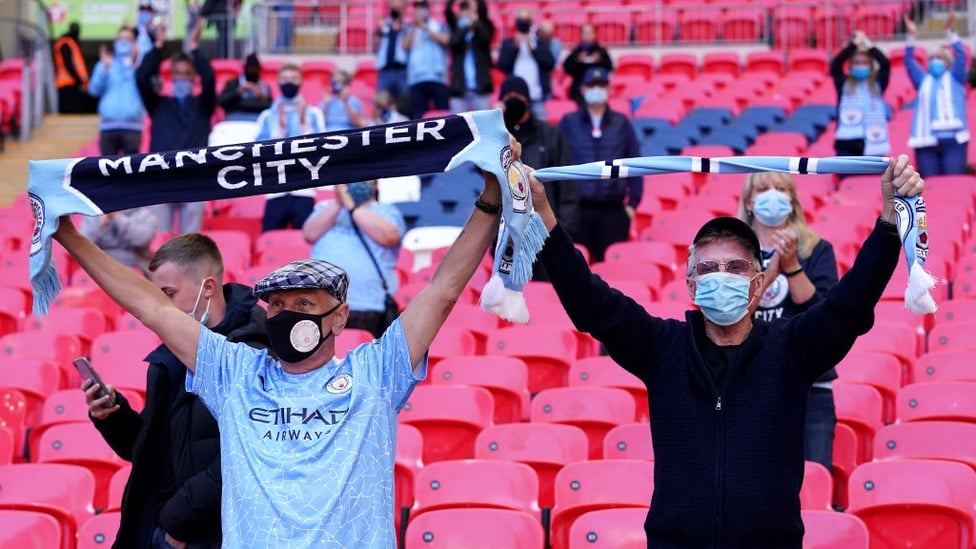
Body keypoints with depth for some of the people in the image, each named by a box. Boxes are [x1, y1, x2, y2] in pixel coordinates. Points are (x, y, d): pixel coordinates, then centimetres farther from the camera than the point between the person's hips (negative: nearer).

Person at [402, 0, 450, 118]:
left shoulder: (440, 26, 12)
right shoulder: (410, 30, 17)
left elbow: (444, 39, -7)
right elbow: (405, 46, 3)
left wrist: (424, 26, -4)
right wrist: (414, 27, -3)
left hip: (437, 77, -2)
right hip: (416, 78, 2)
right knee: (418, 115, -4)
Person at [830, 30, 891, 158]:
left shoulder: (878, 84, 9)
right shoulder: (844, 84, 8)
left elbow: (885, 64, -5)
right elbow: (835, 65, -7)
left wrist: (868, 45, -4)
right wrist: (853, 44, -9)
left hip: (872, 144, 1)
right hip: (847, 145, -1)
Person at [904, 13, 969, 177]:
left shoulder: (955, 79, 15)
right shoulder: (923, 81, 22)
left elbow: (961, 56, 3)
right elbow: (909, 62, 12)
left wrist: (950, 31, -7)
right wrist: (911, 36, 3)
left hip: (953, 140, -2)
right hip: (926, 141, 2)